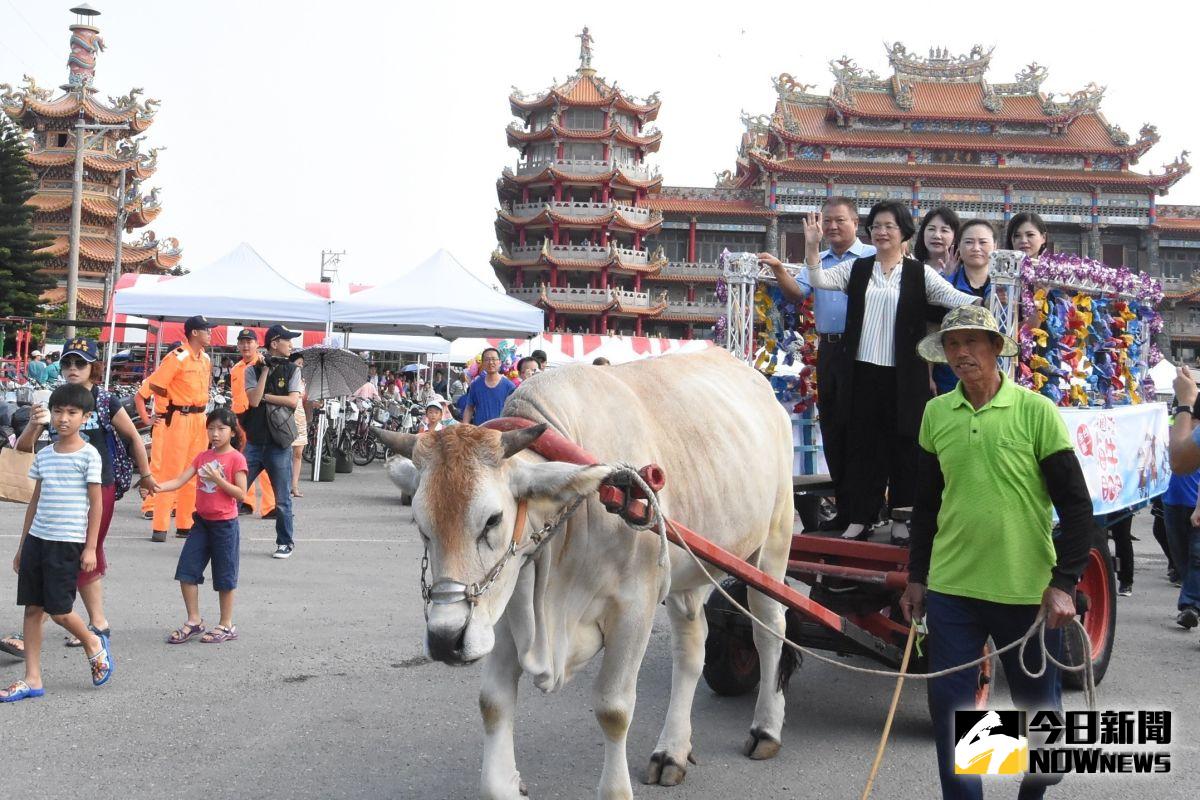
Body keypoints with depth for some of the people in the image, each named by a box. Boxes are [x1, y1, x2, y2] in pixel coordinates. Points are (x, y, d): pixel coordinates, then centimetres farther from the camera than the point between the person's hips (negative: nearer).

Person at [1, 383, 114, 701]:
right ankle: (32, 680, 11)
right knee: (32, 608, 5)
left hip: (67, 543, -6)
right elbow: (35, 501, 16)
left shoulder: (88, 455, -6)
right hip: (37, 539, 6)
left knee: (58, 610, -5)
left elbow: (96, 503, -6)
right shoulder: (44, 455, 10)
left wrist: (91, 547, -9)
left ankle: (94, 644, 24)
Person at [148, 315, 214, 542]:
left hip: (200, 418, 8)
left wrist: (200, 402, 13)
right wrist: (176, 398, 0)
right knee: (171, 472, -6)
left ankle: (185, 524, 18)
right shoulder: (178, 357, -13)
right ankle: (160, 527, -1)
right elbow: (155, 384, -13)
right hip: (180, 418, -7)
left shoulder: (206, 358, 11)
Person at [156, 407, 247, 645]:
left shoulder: (236, 458, -10)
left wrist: (217, 479, -23)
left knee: (224, 576, 4)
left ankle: (226, 626, 16)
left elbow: (241, 493, -14)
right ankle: (194, 621, 16)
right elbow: (180, 481, 0)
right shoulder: (203, 456, 7)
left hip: (224, 524, -6)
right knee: (186, 571, 3)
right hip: (202, 521, 6)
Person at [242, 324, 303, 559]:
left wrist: (265, 396, -8)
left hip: (279, 443, -1)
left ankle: (285, 543, 17)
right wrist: (265, 370, -12)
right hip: (254, 441, 1)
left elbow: (293, 401, -9)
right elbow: (254, 400, -12)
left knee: (282, 499, 5)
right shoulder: (253, 370, 4)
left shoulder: (292, 370, 4)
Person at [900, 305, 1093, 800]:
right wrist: (916, 577, 13)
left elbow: (1076, 504, -5)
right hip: (951, 590, 3)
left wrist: (1064, 583, -11)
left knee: (1037, 704, 13)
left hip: (1026, 592, -2)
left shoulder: (1036, 411, -6)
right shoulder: (936, 413, 4)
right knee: (949, 705, 4)